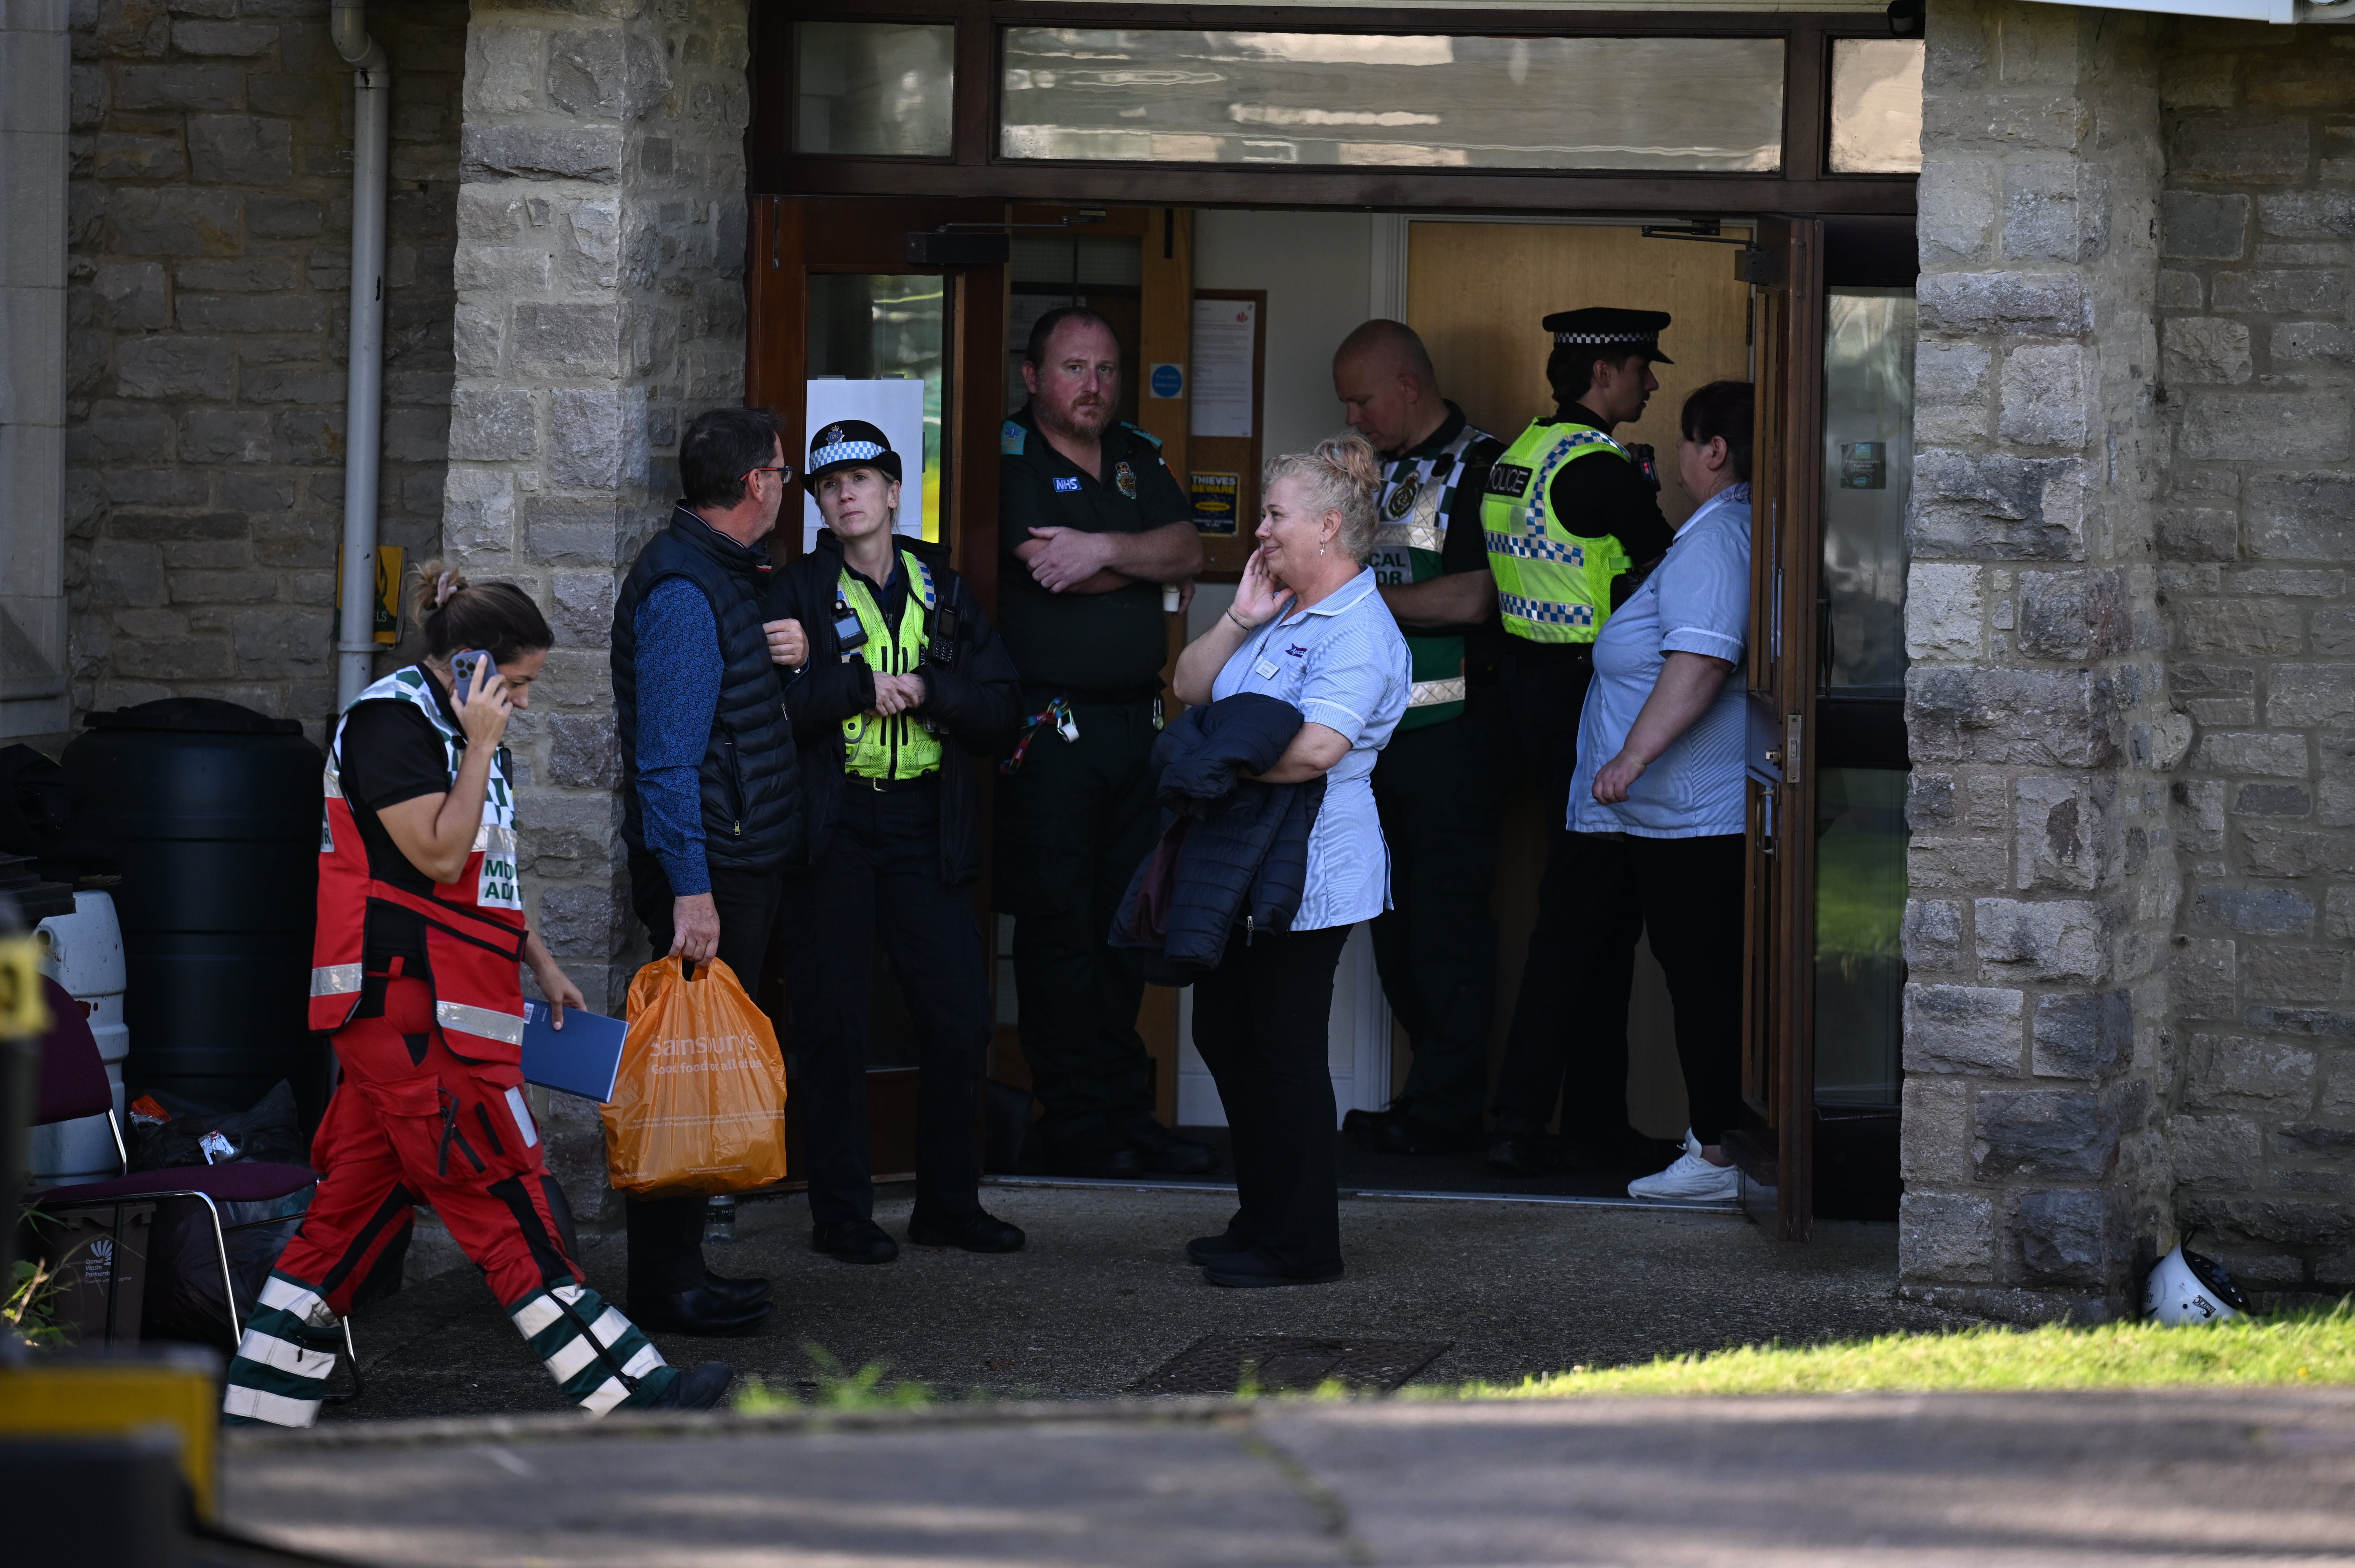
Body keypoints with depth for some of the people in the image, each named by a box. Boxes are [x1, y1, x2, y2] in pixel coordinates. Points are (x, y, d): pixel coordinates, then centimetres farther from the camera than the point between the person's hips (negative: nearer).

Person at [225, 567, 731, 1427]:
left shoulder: (459, 725, 17)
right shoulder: (391, 720, -13)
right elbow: (440, 856, -19)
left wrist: (541, 965, 25)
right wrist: (481, 747, -18)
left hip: (441, 1008, 10)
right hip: (409, 1007, -10)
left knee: (360, 1201, 8)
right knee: (508, 1200, -7)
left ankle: (256, 1414, 9)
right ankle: (627, 1392, -7)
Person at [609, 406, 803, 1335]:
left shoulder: (719, 575, 15)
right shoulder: (683, 591, -17)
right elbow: (667, 756, -22)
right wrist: (691, 890, -24)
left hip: (738, 864, 10)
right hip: (708, 873, -10)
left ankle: (678, 1267, 19)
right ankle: (665, 1282, -3)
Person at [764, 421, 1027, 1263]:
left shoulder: (941, 588, 11)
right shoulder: (798, 591, 3)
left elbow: (998, 713, 3)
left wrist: (922, 687, -11)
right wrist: (862, 685, -14)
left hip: (926, 825, 3)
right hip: (833, 824, -3)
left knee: (960, 1019, 1)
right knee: (834, 1025, -1)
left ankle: (949, 1202, 13)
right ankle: (841, 1214, 7)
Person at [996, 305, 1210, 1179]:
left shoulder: (1139, 459, 15)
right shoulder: (1009, 458, -5)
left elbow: (1188, 552, 2)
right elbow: (1044, 572, -17)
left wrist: (1104, 551, -13)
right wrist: (1141, 563, -5)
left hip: (1135, 720, 6)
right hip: (1049, 729, -6)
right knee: (1058, 926, -4)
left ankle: (1126, 1114, 16)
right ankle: (1076, 1124, 1)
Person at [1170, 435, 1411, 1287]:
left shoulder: (1358, 632, -17)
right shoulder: (1280, 613, 14)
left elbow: (1318, 746, -30)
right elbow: (1190, 685, 14)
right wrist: (1239, 620, -1)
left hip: (1311, 875, -10)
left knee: (1286, 1049, -4)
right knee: (1223, 1034, 15)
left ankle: (1301, 1245, 4)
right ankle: (1262, 1219, 26)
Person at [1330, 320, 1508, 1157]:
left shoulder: (1479, 467, -9)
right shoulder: (1379, 473, 18)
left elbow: (1471, 598, -18)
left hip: (1455, 731, -9)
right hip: (1382, 727, 9)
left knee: (1447, 920, -6)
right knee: (1394, 917, 10)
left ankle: (1446, 1106, -2)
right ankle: (1439, 1092, 16)